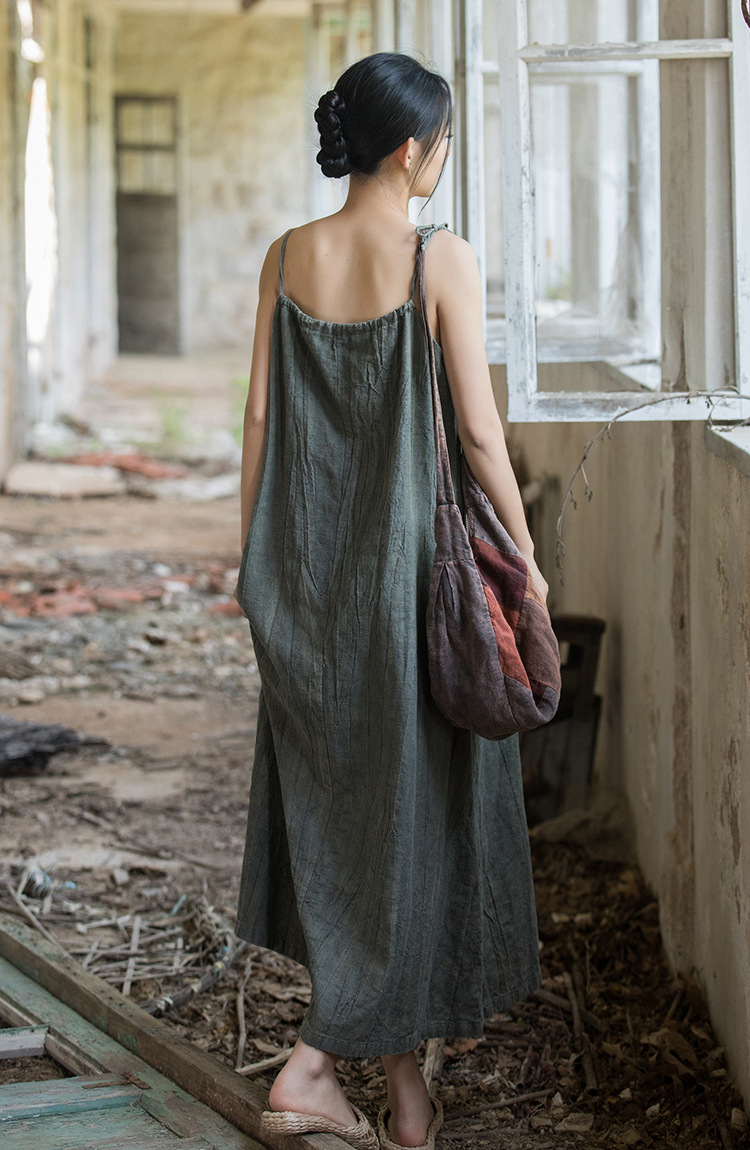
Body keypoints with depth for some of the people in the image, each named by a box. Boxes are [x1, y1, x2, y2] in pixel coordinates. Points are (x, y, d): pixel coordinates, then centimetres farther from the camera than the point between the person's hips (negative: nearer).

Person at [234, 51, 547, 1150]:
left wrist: (254, 560, 13)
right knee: (414, 807, 8)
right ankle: (316, 1059, 8)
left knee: (334, 810, 14)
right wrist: (525, 554, 0)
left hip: (307, 569, 5)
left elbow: (259, 416, 4)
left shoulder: (288, 258, 1)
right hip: (414, 563, -5)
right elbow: (477, 428, -12)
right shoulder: (443, 258, -12)